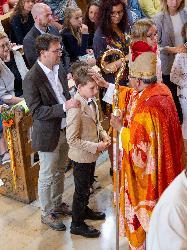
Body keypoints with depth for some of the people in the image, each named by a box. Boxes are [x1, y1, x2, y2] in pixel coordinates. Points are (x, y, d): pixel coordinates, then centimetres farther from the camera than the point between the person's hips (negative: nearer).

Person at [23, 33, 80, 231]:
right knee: (47, 176, 10)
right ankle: (46, 213, 28)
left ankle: (57, 204, 43)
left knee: (59, 171, 23)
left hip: (64, 130, 7)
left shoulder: (59, 68, 1)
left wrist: (72, 103, -2)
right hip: (48, 134, -7)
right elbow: (36, 111, -24)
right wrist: (64, 107, -31)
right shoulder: (32, 79, -23)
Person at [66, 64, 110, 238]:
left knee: (87, 184, 27)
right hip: (81, 156, -8)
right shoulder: (76, 108, -30)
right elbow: (72, 140, -27)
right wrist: (95, 147, -24)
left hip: (91, 153, 8)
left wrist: (104, 135, -3)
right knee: (81, 190, 8)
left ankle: (84, 209, 50)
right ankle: (77, 224, 26)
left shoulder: (90, 99, -3)